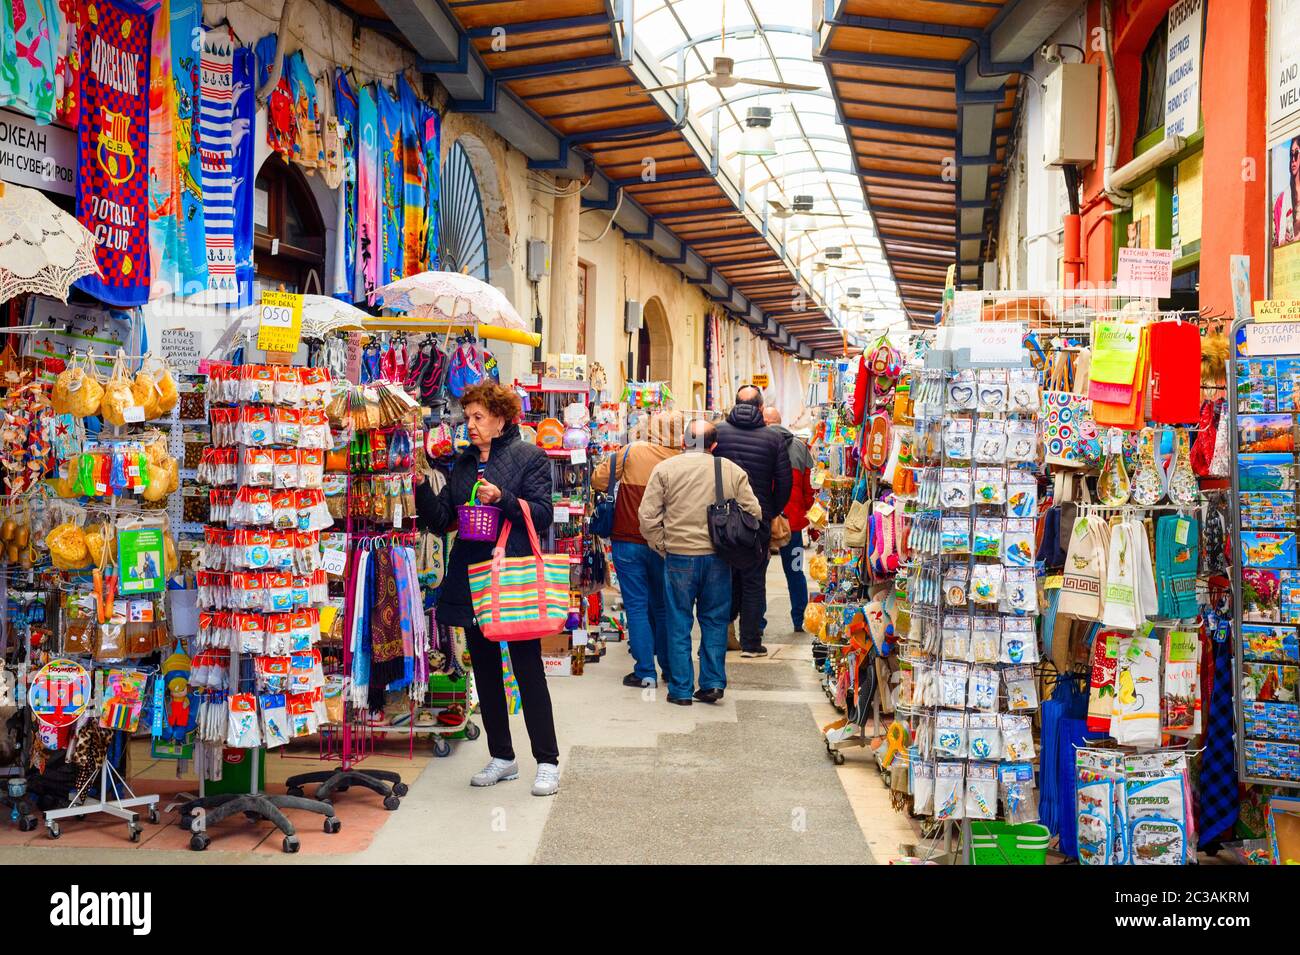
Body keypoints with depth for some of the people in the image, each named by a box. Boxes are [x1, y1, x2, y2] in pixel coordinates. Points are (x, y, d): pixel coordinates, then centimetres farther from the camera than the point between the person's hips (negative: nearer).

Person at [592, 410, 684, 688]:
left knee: (636, 607, 4)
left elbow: (598, 480, -5)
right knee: (663, 607, 15)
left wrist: (618, 488, 14)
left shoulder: (632, 452, -9)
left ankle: (645, 672, 2)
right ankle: (670, 669, 22)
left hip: (628, 542, -2)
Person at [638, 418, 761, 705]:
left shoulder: (665, 469, -2)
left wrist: (662, 546, 7)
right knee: (715, 621, 15)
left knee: (679, 623, 8)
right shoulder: (733, 471, 3)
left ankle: (681, 690, 12)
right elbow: (753, 513, 3)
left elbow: (647, 515, -5)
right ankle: (712, 683, 15)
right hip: (718, 558, 2)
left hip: (679, 556, -1)